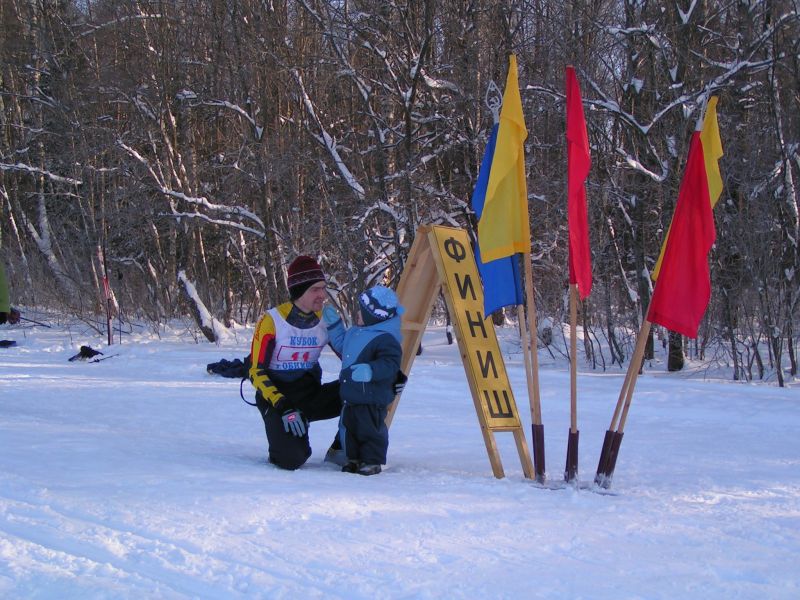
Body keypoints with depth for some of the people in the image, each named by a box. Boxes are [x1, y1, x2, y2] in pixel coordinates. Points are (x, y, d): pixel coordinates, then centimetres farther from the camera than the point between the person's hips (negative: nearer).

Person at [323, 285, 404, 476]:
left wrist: (370, 370, -42)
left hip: (372, 398, -10)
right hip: (351, 395, 10)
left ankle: (372, 461, 12)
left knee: (369, 430, 0)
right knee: (350, 427, 17)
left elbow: (389, 364, -28)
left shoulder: (386, 339, -20)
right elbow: (341, 345, 27)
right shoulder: (357, 332, 10)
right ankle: (355, 459, 29)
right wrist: (333, 323, 24)